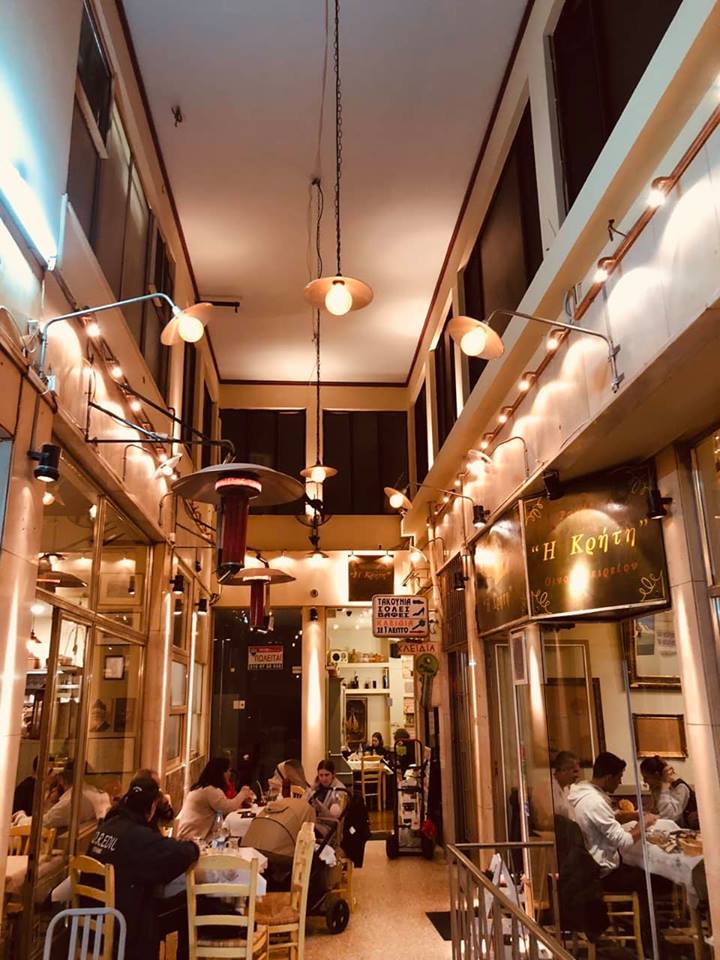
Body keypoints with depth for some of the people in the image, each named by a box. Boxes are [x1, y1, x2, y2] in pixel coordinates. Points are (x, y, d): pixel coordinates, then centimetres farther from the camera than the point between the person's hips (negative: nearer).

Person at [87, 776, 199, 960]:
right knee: (186, 913, 2)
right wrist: (192, 845, -6)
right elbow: (184, 854, -28)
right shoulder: (138, 836, -25)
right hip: (118, 921, -8)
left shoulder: (107, 825, 2)